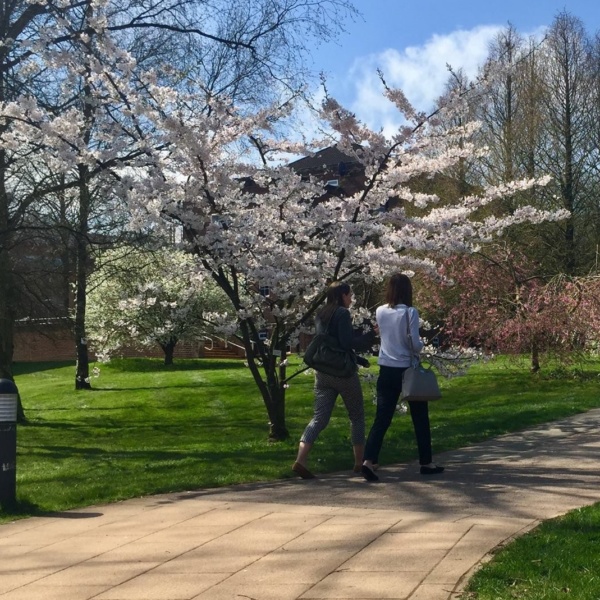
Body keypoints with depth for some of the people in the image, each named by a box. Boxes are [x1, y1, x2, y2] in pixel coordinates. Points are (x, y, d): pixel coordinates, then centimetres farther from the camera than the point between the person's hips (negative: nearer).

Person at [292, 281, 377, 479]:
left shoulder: (321, 315, 14)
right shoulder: (343, 313, -10)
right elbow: (347, 343, -19)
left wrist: (358, 359, 26)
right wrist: (371, 334, -11)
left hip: (323, 372, 6)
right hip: (343, 372, -6)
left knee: (320, 418, 0)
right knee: (357, 416, 10)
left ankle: (300, 460, -16)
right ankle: (359, 462, 16)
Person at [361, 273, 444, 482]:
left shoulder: (380, 312, 2)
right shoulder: (410, 312, -12)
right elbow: (415, 343, -15)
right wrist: (420, 348, 5)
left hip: (386, 370, 4)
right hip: (408, 369, -4)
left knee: (382, 419, 2)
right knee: (420, 418, 12)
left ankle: (368, 461, -13)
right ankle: (426, 463, 20)